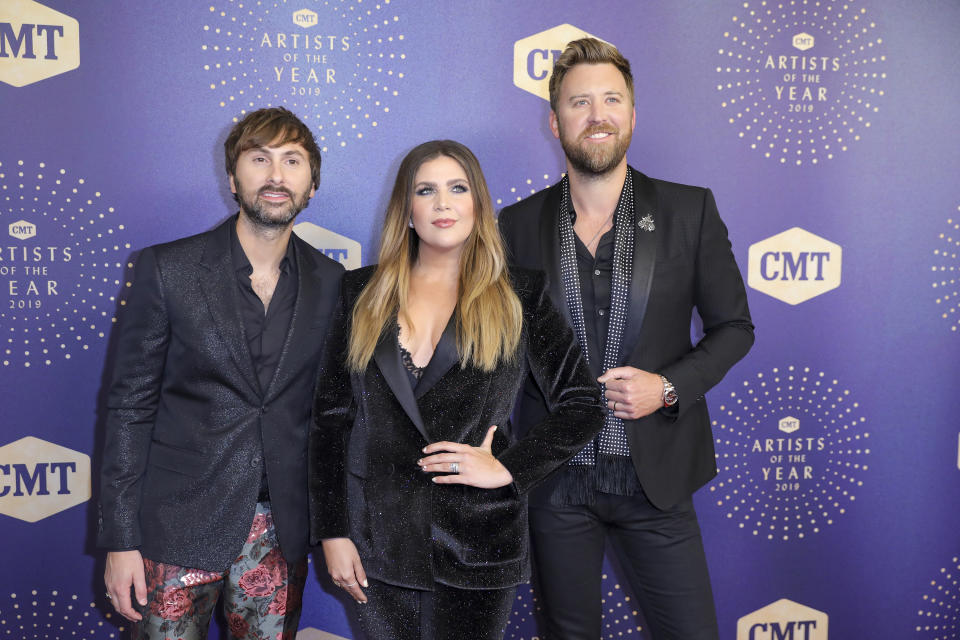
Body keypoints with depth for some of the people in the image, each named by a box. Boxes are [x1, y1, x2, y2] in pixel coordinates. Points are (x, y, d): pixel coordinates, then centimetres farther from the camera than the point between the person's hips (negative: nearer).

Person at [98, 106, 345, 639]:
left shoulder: (330, 282, 2)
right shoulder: (167, 269, -6)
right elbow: (130, 405, -4)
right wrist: (120, 538, -6)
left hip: (282, 531, 3)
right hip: (178, 527, -2)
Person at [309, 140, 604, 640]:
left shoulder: (518, 297, 2)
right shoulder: (363, 294, 7)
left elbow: (584, 405, 2)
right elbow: (330, 414, 5)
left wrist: (508, 468, -10)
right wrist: (332, 531, 0)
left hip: (476, 545, -1)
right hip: (379, 540, 2)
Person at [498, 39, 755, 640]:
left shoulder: (689, 211, -2)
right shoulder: (519, 224, 1)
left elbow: (734, 327, 4)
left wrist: (669, 387, -13)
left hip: (653, 478, 0)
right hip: (555, 480, 1)